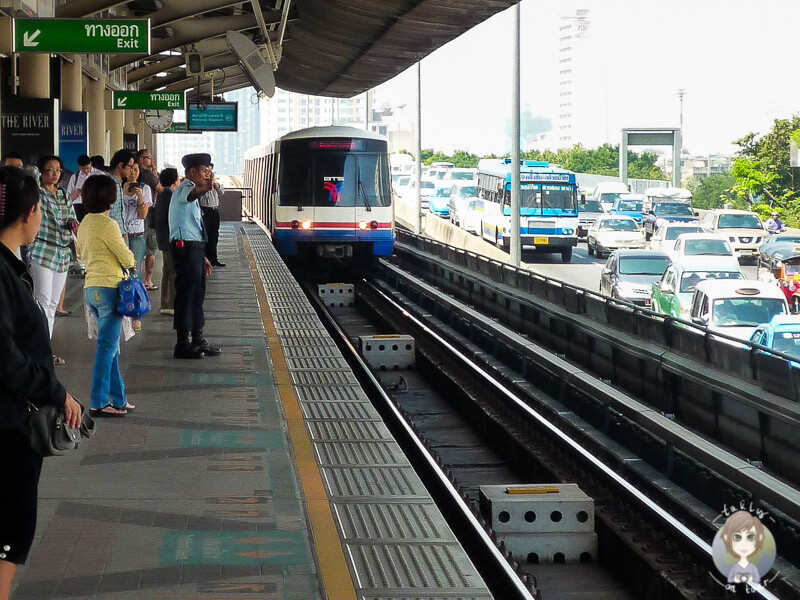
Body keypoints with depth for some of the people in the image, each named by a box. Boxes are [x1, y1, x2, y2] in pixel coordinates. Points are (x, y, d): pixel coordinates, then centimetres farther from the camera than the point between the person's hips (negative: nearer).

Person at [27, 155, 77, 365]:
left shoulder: (64, 194, 15)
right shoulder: (37, 193, -4)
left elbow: (72, 217, 20)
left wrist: (73, 224, 0)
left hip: (62, 253, 7)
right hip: (42, 251, -7)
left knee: (52, 304, 10)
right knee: (43, 302, -11)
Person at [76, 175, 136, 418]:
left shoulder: (85, 223, 12)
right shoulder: (107, 224, -14)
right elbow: (127, 258, -10)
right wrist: (131, 262, 12)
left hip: (90, 288, 9)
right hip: (108, 287, -9)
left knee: (111, 346, 15)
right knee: (107, 347, -6)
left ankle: (118, 399, 21)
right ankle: (99, 403, -5)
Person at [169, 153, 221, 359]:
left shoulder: (191, 191, 24)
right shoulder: (185, 188, -8)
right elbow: (191, 195, -36)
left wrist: (202, 256, 28)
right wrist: (204, 188, -59)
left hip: (194, 248, 11)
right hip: (185, 248, -11)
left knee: (197, 294, 15)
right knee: (186, 294, -8)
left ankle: (198, 340, 24)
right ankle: (183, 345, -5)